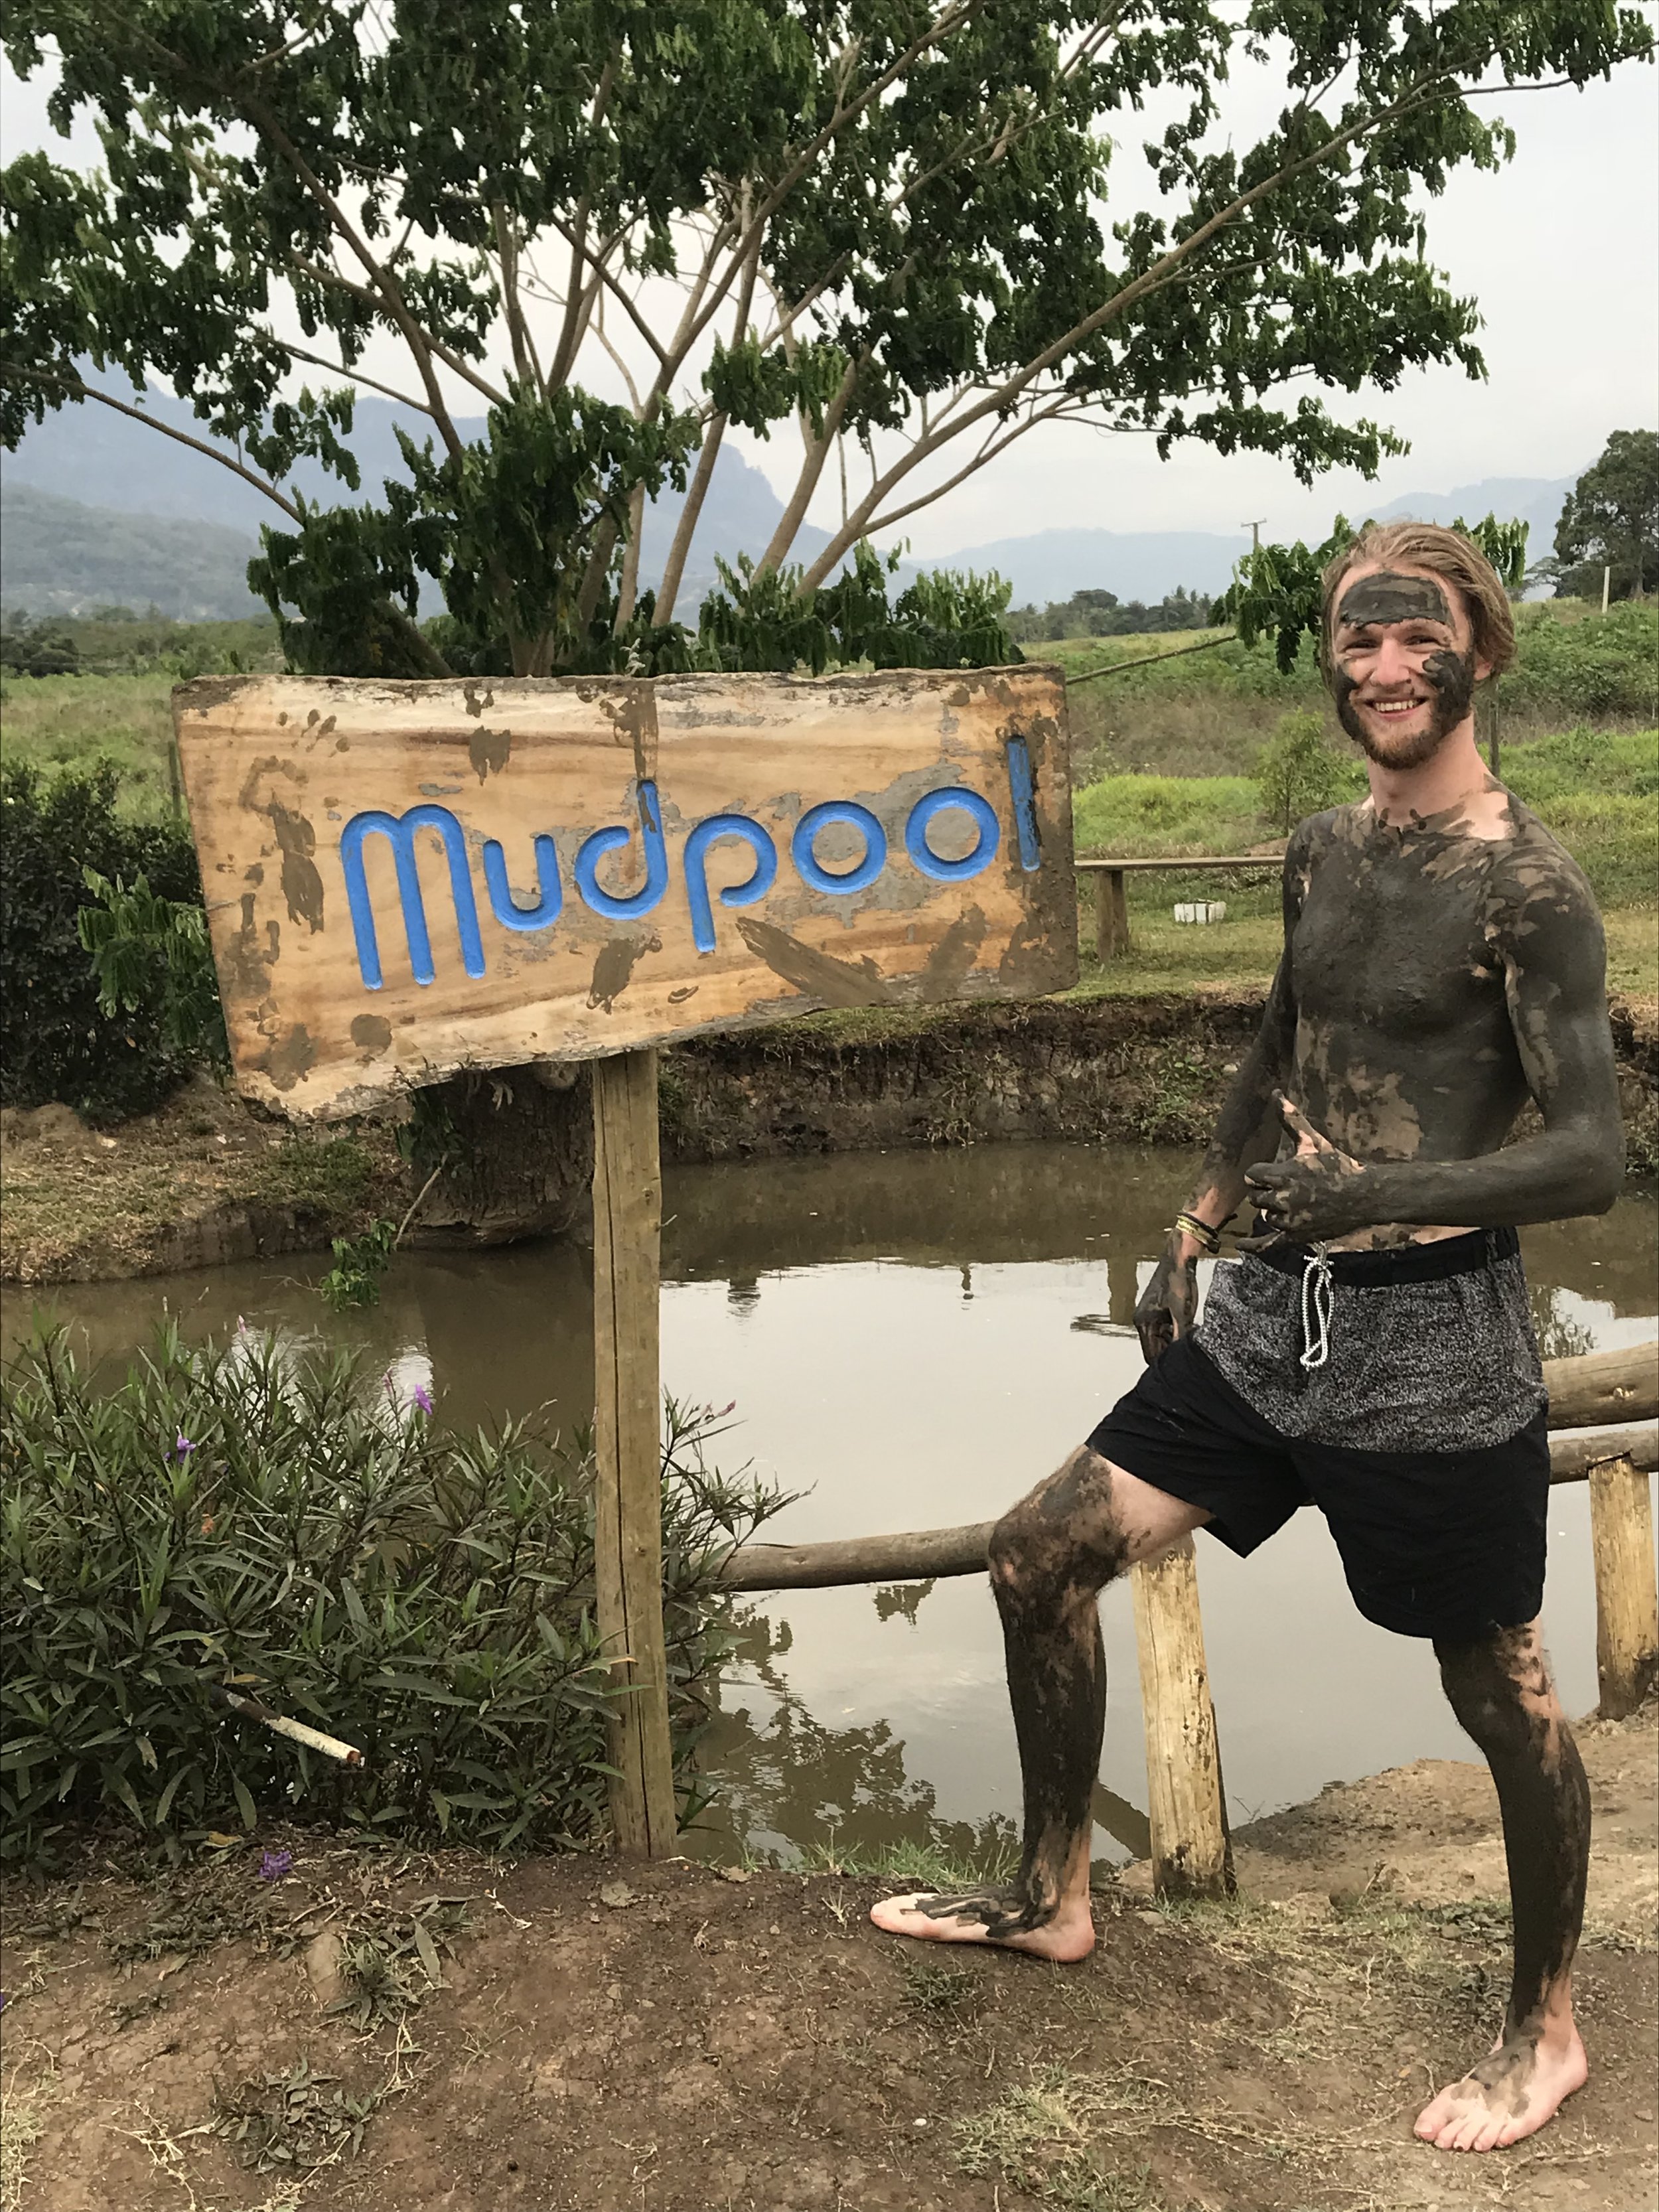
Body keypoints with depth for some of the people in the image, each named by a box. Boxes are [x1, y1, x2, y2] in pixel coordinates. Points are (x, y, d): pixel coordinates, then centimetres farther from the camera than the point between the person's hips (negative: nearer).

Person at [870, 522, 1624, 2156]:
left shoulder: (1525, 887, -13)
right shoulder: (1323, 854, 8)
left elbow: (1591, 1156, -18)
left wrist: (1376, 1193, -31)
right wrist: (1193, 1233, 16)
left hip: (1429, 1338, -7)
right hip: (1273, 1314, 7)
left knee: (1500, 1695, 8)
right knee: (1039, 1558, 7)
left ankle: (1546, 2031, 34)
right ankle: (1052, 1899, 27)